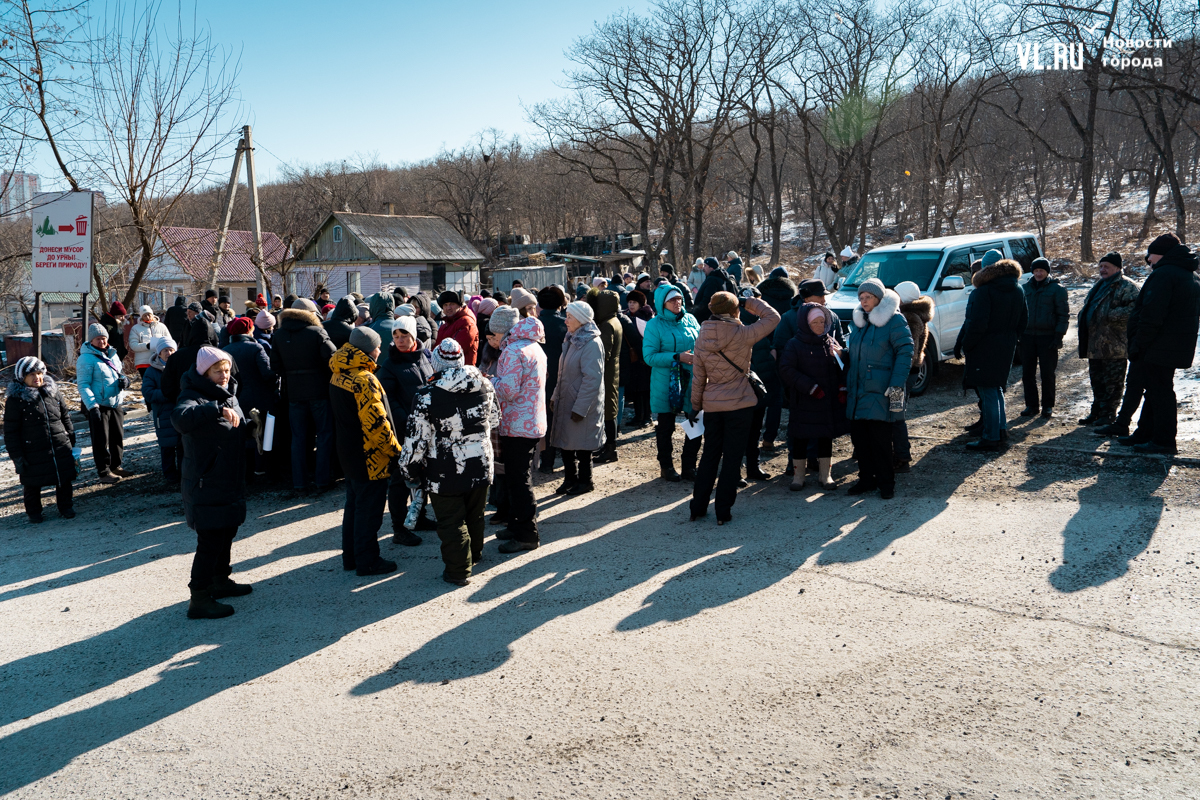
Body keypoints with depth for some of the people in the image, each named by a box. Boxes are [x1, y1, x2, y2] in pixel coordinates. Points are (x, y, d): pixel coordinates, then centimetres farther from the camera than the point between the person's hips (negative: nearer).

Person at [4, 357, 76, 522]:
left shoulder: (53, 393, 4)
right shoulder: (15, 400, -9)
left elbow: (66, 418, 15)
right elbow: (11, 432, -7)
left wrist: (71, 439, 15)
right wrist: (16, 456, -9)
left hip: (61, 449, 3)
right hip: (33, 452, -3)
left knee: (64, 479, 9)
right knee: (32, 484, 11)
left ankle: (65, 507, 28)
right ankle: (34, 512, 30)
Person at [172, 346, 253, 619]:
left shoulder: (228, 394, 10)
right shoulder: (195, 397, -18)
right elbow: (180, 418, -41)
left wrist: (251, 424, 4)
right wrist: (217, 408, -49)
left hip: (229, 482, 9)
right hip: (206, 484, -9)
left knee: (226, 533, 21)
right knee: (210, 540, -6)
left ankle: (220, 581, 38)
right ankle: (199, 599, 2)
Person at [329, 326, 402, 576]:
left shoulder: (338, 376, 6)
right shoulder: (364, 380, -23)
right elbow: (377, 424, -24)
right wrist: (395, 450, -14)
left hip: (348, 452, 9)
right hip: (369, 458, -9)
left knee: (353, 504, 20)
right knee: (369, 509, 2)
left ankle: (350, 557, 30)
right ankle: (367, 562, 11)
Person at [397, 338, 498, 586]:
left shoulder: (427, 396, -20)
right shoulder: (483, 385, -5)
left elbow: (416, 440, -14)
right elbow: (494, 419, 12)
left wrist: (410, 470, 0)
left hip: (445, 474, -5)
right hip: (480, 466, 5)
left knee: (451, 521, 8)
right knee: (475, 515, 23)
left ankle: (458, 570, 16)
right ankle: (474, 555, 43)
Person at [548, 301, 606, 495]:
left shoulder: (592, 344, -17)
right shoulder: (572, 340, 12)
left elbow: (592, 379, -21)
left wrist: (580, 407, -21)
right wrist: (555, 396, 13)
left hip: (582, 406, -8)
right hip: (566, 402, 8)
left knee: (581, 445, 3)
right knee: (565, 443, 12)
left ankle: (585, 481, 18)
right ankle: (570, 478, 25)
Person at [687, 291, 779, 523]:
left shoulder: (702, 338, -1)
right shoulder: (742, 335, -13)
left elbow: (698, 376, 5)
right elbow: (773, 317, -3)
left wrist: (696, 405, 14)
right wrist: (749, 301, 5)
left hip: (712, 406, 4)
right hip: (739, 405, -4)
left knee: (709, 455, 15)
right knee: (732, 458, 5)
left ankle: (698, 507, 18)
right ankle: (723, 511, 8)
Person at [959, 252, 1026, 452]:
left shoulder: (984, 291, -17)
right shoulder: (1018, 291, 10)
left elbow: (977, 324, -22)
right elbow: (1023, 321, 15)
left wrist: (966, 345, -11)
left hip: (985, 349, -8)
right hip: (1006, 348, 8)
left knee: (989, 392, -4)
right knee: (997, 387, 22)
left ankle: (991, 438, -1)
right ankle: (1001, 428, 29)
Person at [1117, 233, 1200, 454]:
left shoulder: (1163, 274, -16)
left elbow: (1151, 316, -23)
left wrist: (1137, 345, -18)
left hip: (1159, 348, -10)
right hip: (1179, 347, 10)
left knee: (1159, 391, -5)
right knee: (1156, 390, 16)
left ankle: (1163, 440, -1)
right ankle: (1144, 434, 25)